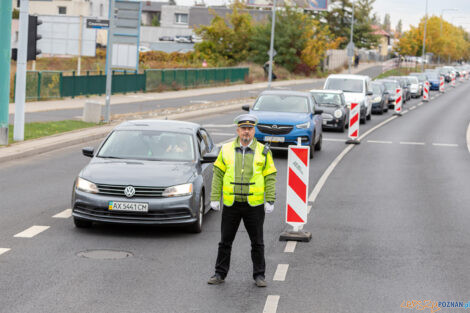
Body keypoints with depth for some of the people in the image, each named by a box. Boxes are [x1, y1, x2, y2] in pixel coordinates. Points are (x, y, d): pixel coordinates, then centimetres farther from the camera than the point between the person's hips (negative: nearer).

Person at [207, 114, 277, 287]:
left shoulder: (263, 152, 1)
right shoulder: (226, 150, 3)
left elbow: (270, 177, 1)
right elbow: (218, 175, 4)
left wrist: (270, 201, -6)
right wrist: (215, 198, -1)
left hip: (254, 205, -1)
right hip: (231, 204, 1)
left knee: (257, 242, 6)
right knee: (225, 241, 8)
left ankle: (259, 275, 17)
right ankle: (220, 274, 18)